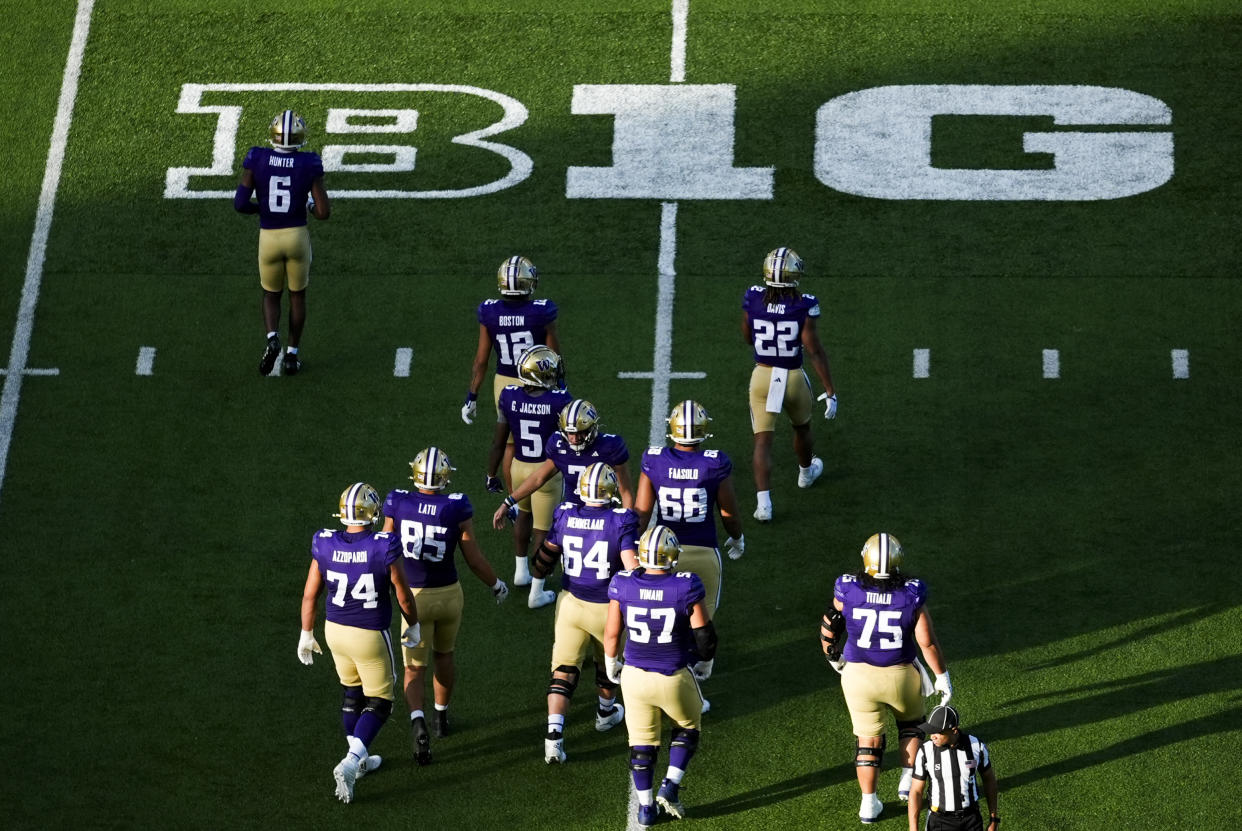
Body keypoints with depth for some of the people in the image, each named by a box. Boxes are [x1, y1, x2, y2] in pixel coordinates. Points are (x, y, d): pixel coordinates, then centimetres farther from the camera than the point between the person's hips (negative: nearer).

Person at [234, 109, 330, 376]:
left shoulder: (257, 160, -9)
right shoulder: (310, 165, -10)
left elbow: (240, 204, -10)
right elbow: (324, 212, -11)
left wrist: (263, 209, 10)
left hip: (268, 238, 0)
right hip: (298, 236, 0)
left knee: (271, 295, 21)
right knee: (298, 295, 21)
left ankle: (272, 338, -7)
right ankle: (292, 354, 21)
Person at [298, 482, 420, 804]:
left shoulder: (325, 545, -11)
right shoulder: (384, 548, -21)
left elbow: (310, 594, -2)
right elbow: (404, 597, -10)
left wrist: (306, 634, 13)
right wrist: (413, 626, 10)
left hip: (335, 631, 4)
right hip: (370, 636, -4)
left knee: (353, 691, 26)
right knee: (379, 703, 11)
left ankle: (359, 758, 35)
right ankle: (349, 765, -5)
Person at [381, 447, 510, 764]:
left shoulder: (397, 503, -12)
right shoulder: (457, 508, -15)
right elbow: (474, 560, -7)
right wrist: (497, 585, 12)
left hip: (414, 595, -1)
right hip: (449, 594, 1)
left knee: (414, 668, 7)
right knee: (444, 654, 26)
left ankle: (418, 720, -19)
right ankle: (442, 717, 40)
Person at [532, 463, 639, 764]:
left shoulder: (564, 516, -8)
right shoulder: (621, 521, -18)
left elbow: (544, 560, 2)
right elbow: (632, 568, -23)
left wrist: (538, 570, 24)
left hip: (571, 602, 2)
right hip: (608, 608, -2)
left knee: (564, 671, 5)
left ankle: (554, 732, -10)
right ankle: (606, 712, 48)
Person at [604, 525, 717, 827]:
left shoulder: (623, 586, -11)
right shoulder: (687, 587, -17)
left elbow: (612, 633, -2)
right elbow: (704, 635, -9)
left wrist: (611, 663, 18)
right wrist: (705, 658, 13)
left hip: (635, 677, 2)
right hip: (675, 678, -2)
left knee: (642, 742, 17)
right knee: (687, 729, 25)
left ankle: (646, 807, 21)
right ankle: (670, 786, 12)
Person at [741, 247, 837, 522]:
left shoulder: (752, 299, -11)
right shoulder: (804, 306, -19)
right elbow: (814, 350, -17)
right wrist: (830, 391, -11)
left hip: (762, 376, 1)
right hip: (794, 378, -1)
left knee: (763, 440, 4)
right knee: (801, 427, 28)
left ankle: (763, 502, -9)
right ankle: (806, 472, 53)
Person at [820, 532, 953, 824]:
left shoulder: (847, 591, -14)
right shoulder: (912, 595, -16)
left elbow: (829, 628, -1)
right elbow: (927, 641, -11)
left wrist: (834, 657, 18)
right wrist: (942, 676, 3)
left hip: (859, 675, 0)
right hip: (900, 676, 0)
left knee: (868, 739, 15)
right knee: (910, 722, 29)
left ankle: (869, 803, 16)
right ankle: (908, 781, 22)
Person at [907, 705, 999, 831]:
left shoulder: (976, 746, -12)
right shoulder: (925, 751, -15)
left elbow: (989, 779, 5)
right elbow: (916, 792, -8)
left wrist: (994, 818, 7)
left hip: (971, 819, 1)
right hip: (940, 820, -1)